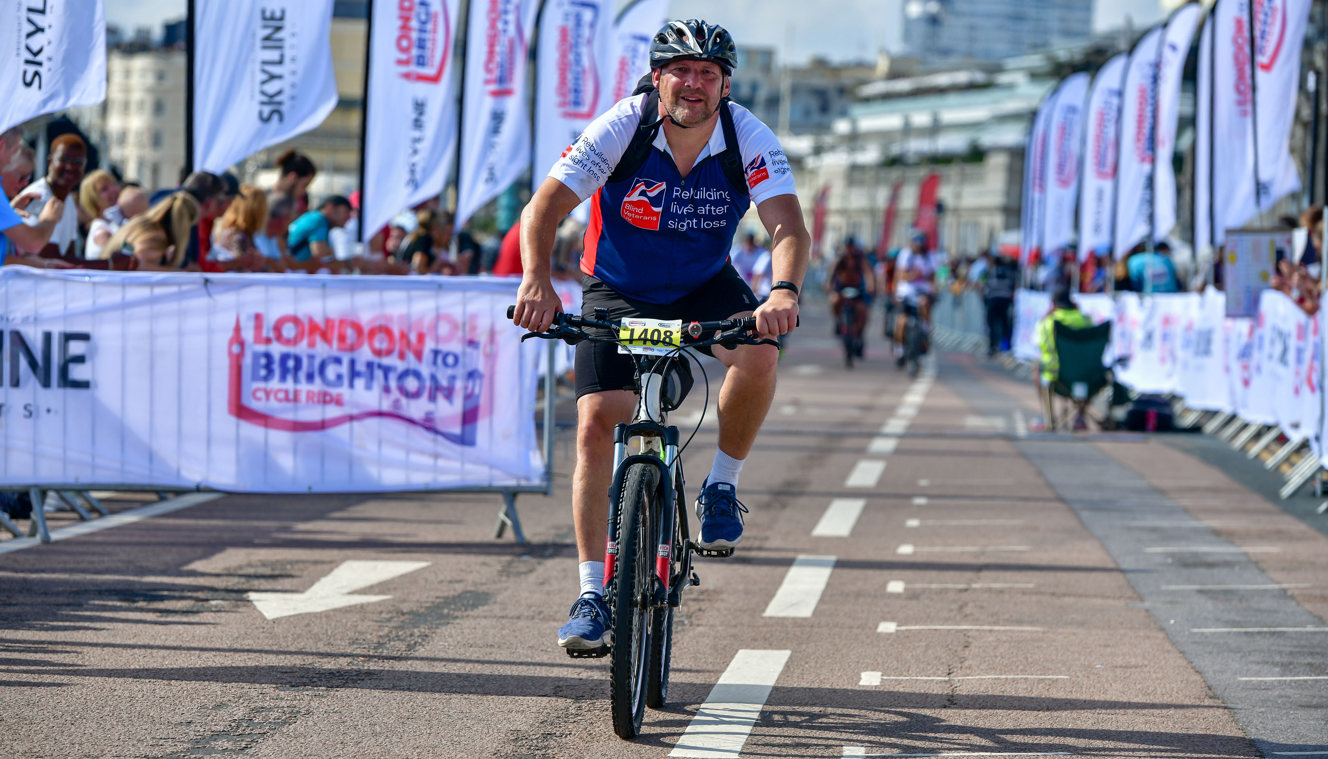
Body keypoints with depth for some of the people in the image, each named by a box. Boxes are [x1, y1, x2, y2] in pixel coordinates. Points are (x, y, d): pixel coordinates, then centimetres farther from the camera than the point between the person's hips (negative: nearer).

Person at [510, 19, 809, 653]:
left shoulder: (749, 139, -20)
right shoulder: (622, 128, -23)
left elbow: (788, 225, -30)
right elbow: (544, 208, -29)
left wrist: (785, 291, -51)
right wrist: (536, 280, -48)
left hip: (706, 288, 1)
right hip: (618, 293, -1)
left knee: (758, 356, -30)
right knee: (596, 423, -16)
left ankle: (722, 486, -4)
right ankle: (592, 593, -9)